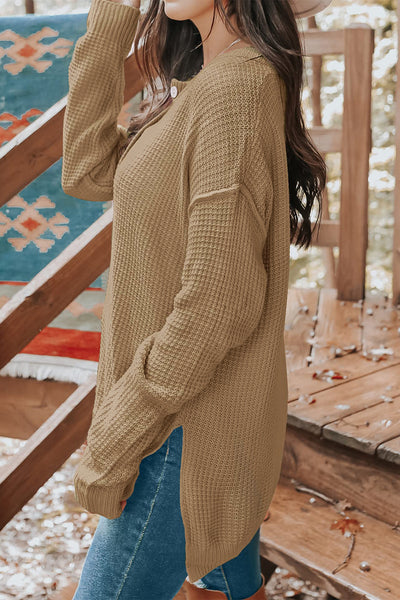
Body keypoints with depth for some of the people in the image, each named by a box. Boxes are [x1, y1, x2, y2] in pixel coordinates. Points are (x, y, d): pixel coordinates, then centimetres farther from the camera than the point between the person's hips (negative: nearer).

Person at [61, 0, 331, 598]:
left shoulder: (237, 90, -23)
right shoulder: (210, 83, 8)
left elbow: (217, 300, -26)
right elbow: (89, 173, 4)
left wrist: (114, 442, -19)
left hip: (193, 427, -9)